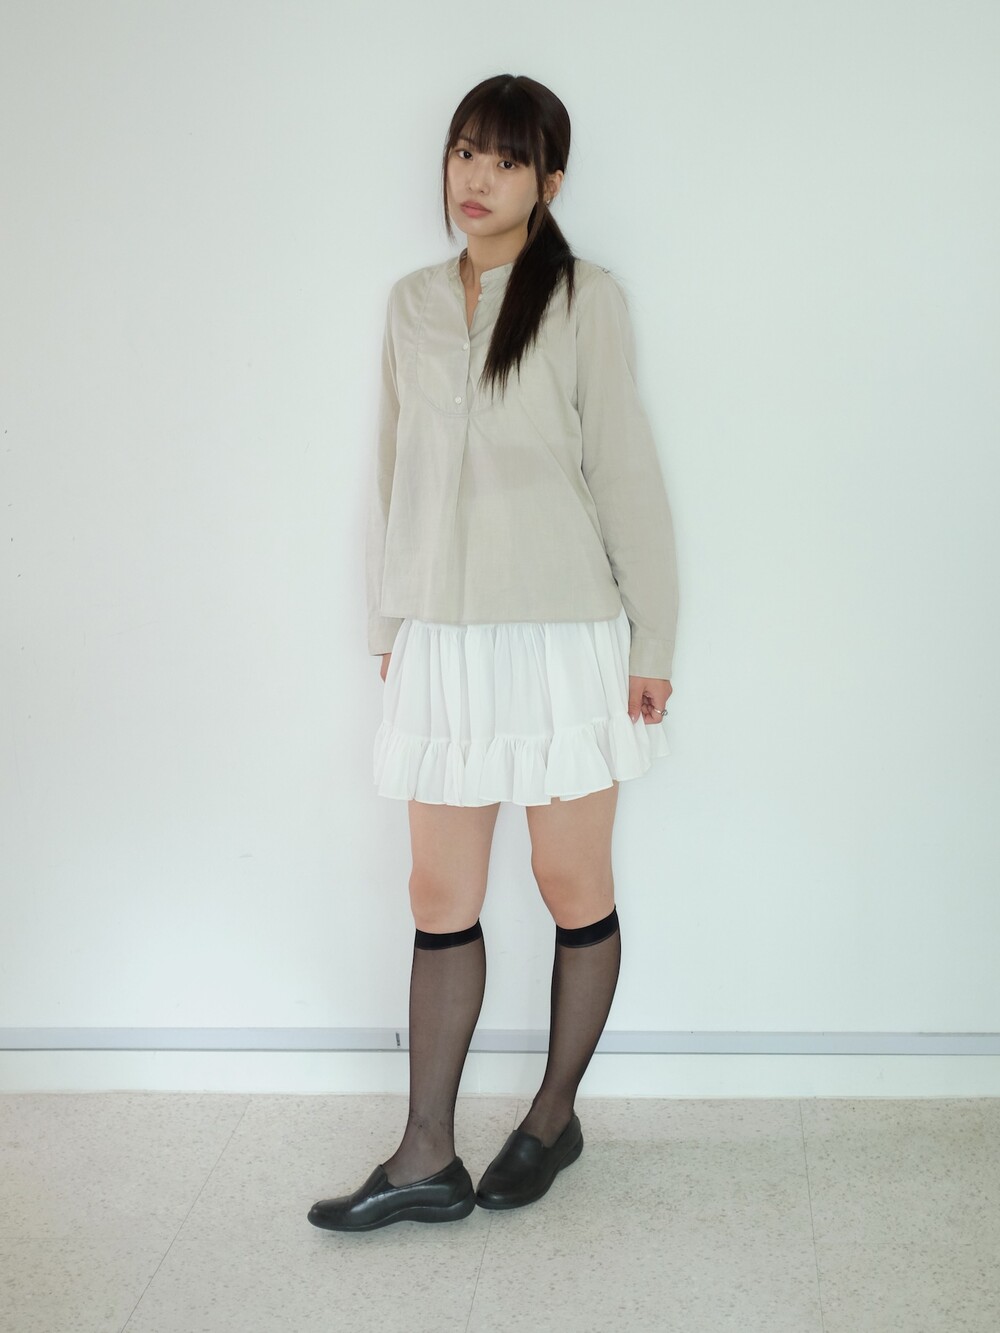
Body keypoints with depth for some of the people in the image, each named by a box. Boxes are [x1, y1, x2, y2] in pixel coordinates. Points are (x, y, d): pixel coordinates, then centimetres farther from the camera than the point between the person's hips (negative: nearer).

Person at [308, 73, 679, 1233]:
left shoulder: (585, 300, -4)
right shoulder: (412, 306, 10)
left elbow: (625, 472, -4)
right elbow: (394, 472, 14)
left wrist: (652, 637, -4)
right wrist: (388, 621, 13)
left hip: (564, 636, -4)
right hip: (443, 643, 4)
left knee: (573, 887, 7)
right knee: (440, 899, 6)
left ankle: (555, 1115, 27)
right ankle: (427, 1160, 15)